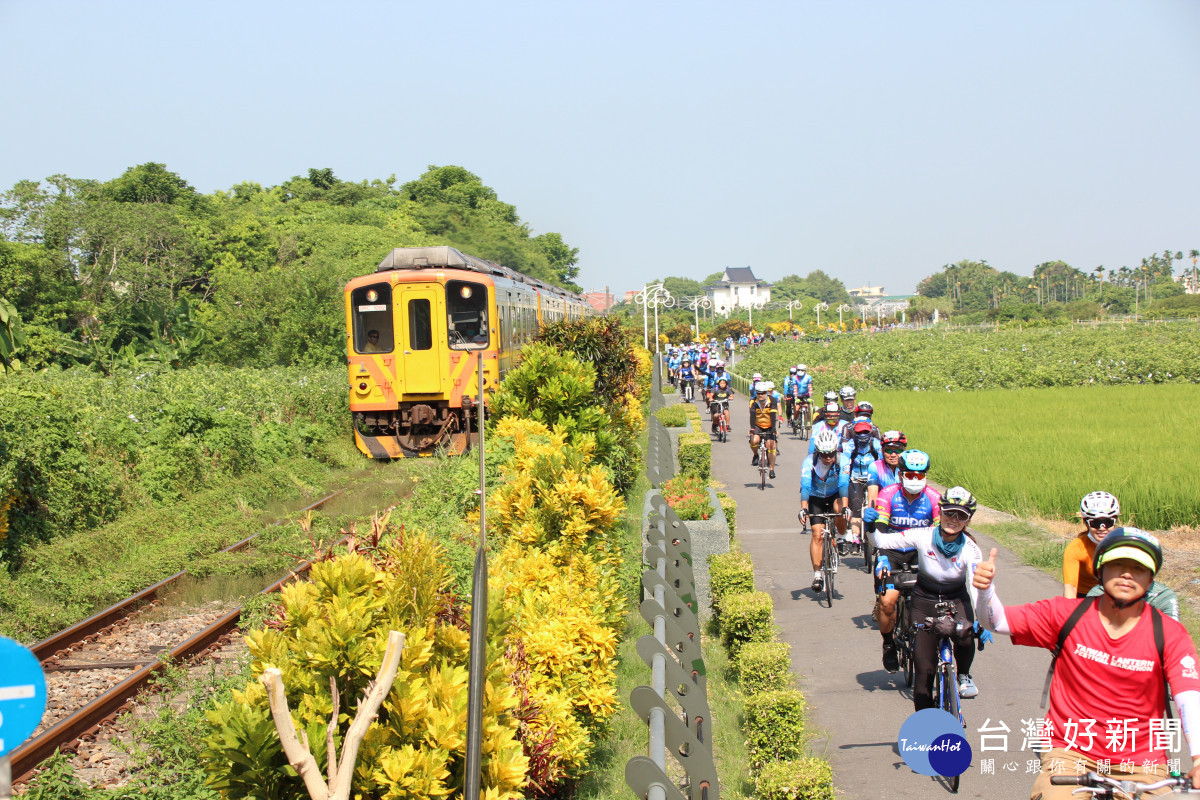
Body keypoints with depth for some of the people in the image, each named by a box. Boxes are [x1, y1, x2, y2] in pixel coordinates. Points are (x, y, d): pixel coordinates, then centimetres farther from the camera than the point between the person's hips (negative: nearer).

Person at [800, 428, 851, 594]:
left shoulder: (843, 461, -24)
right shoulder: (809, 462, -25)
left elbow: (844, 484, -35)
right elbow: (805, 486, -35)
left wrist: (845, 507, -49)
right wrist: (803, 509, -47)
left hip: (835, 495, 0)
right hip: (816, 498, 0)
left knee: (839, 509, -34)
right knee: (817, 534, -13)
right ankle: (817, 574, -7)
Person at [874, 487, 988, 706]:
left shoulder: (970, 550, -20)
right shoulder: (923, 536, -19)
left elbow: (977, 588, -30)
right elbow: (883, 541, -14)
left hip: (956, 601, 0)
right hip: (925, 601, 0)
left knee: (965, 633, -32)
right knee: (924, 669, -3)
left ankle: (963, 676, -1)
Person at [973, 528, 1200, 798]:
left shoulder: (1170, 635, -7)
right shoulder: (1066, 615, -4)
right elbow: (996, 621, -4)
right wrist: (985, 588, -27)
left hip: (1141, 765, 1)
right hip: (1071, 752, -1)